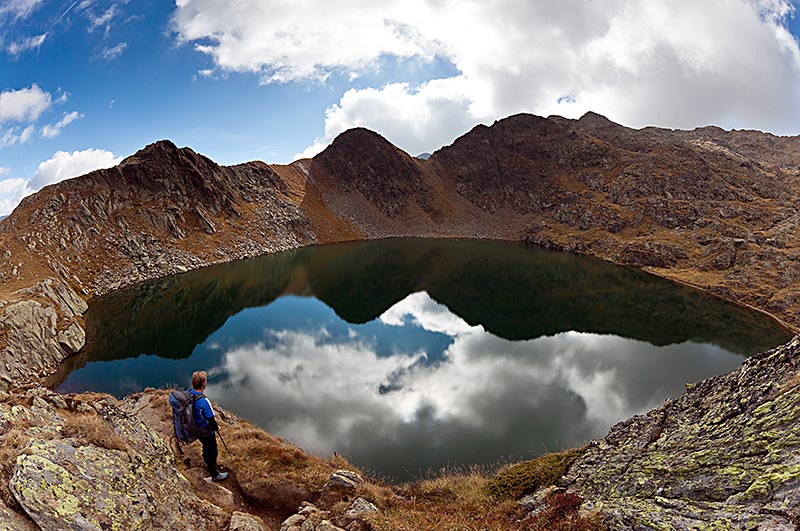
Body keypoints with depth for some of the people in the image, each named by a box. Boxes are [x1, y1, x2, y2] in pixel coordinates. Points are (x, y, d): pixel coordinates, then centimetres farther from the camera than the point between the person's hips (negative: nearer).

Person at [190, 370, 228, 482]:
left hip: (196, 429, 7)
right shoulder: (204, 401, -37)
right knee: (212, 451, 15)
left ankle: (207, 462, 58)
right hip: (206, 432, -7)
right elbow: (211, 420, -27)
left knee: (206, 447, 33)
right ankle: (214, 474, 33)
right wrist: (216, 427, -4)